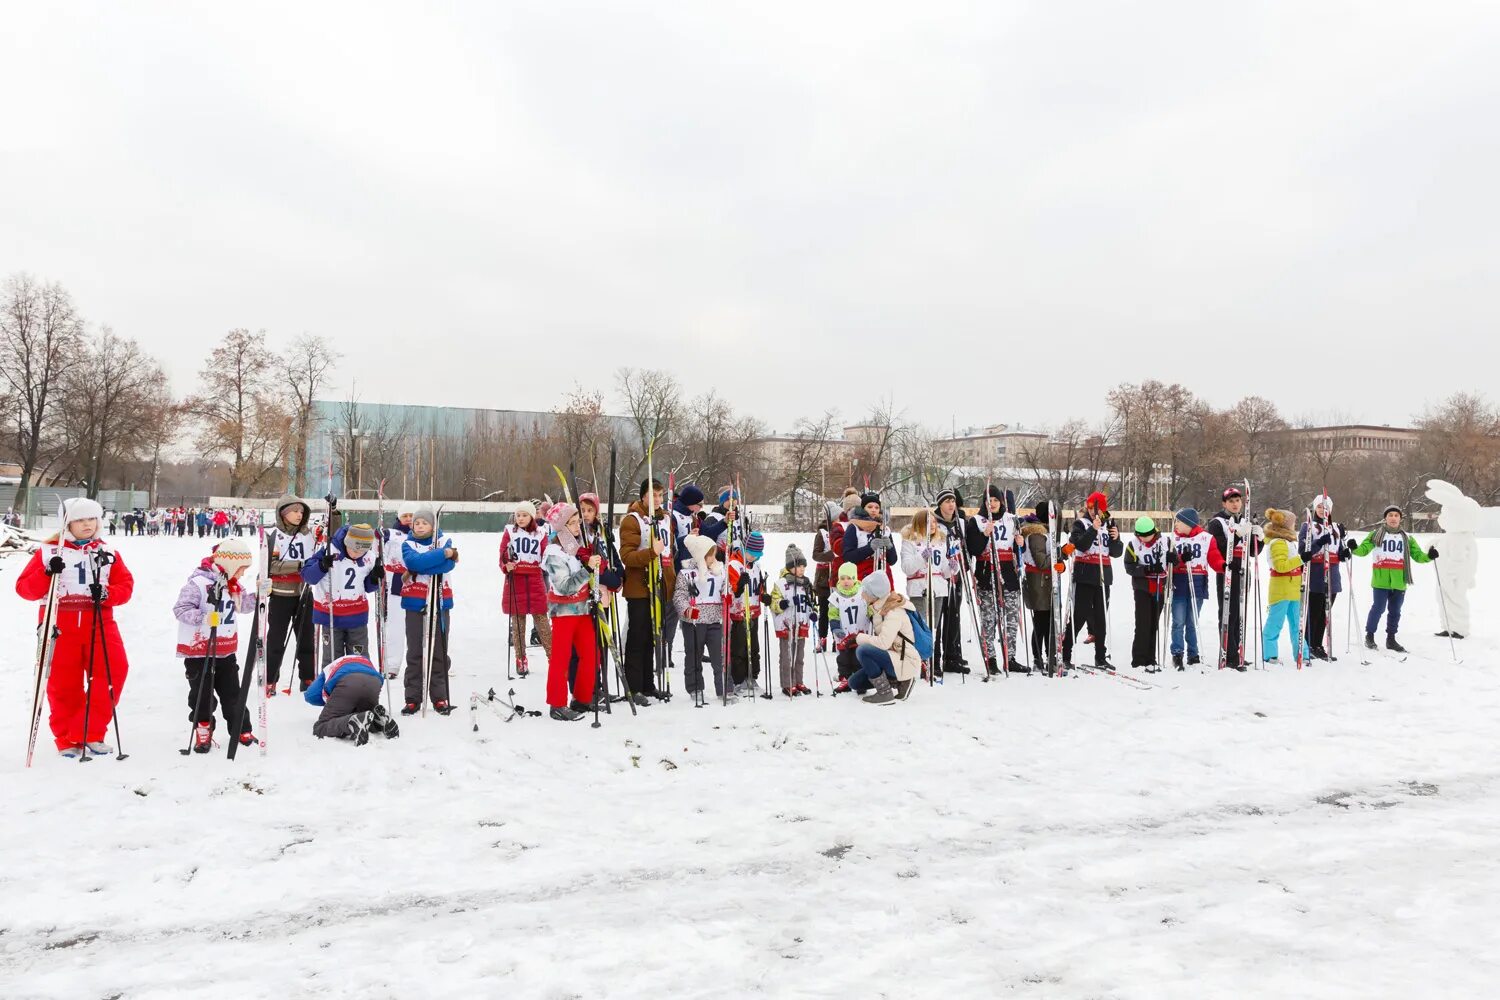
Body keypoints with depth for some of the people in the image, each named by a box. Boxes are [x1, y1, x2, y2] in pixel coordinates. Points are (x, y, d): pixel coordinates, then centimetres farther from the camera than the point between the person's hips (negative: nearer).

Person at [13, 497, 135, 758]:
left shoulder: (107, 552, 10)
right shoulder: (48, 551, 3)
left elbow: (126, 585, 7)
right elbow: (24, 588, 1)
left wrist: (106, 594, -13)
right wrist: (47, 574, -18)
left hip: (99, 623, 2)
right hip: (60, 626, -2)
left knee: (114, 671, -12)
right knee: (64, 683, 4)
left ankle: (90, 733, 0)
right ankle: (67, 739, 19)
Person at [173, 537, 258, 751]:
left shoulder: (234, 584, 7)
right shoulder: (198, 582, -19)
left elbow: (243, 605, 20)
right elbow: (180, 609, -20)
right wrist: (203, 618, -33)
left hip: (226, 650, 7)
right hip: (199, 650, -7)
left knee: (233, 693, 12)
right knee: (203, 694, 3)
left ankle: (241, 731, 21)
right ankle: (203, 731, 18)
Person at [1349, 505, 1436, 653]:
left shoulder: (1407, 538, 14)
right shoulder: (1376, 535, 5)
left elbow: (1417, 555, 9)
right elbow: (1364, 549, -4)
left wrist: (1428, 556, -11)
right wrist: (1355, 549, -24)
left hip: (1399, 582, 4)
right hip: (1380, 580, -3)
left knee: (1395, 611, 10)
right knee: (1378, 608, -6)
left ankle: (1391, 639, 22)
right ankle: (1369, 636, 10)